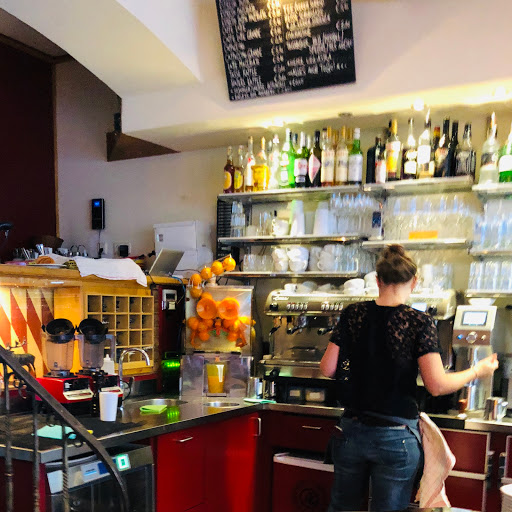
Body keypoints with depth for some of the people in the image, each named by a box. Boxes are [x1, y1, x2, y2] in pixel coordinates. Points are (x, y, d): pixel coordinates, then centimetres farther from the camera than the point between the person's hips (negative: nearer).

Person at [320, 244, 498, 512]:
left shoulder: (352, 314, -4)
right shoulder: (419, 322, -12)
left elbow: (327, 369, -2)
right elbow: (437, 385, -15)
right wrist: (476, 371, 2)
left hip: (351, 430, 3)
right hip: (396, 438, -3)